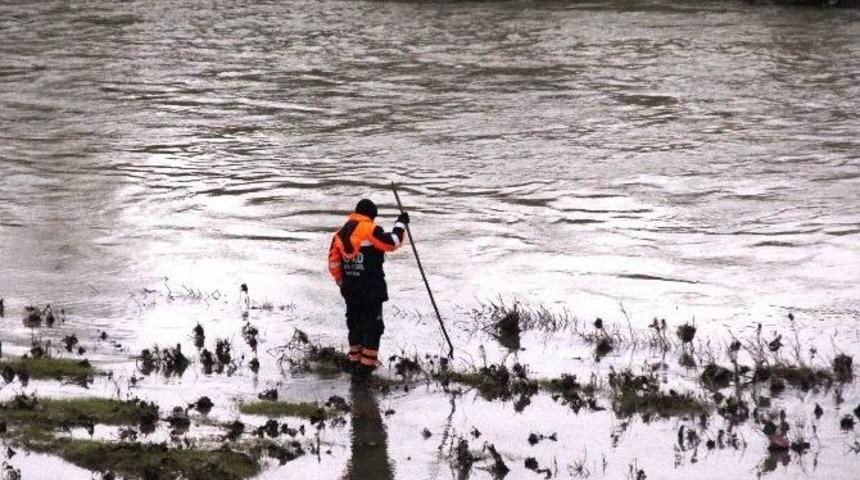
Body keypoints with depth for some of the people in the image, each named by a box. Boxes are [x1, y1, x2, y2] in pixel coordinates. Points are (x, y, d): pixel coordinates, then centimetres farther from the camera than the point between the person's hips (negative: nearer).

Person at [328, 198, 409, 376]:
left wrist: (341, 281, 19)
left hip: (350, 289, 6)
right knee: (373, 326, 2)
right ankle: (366, 365, 0)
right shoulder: (370, 230, -14)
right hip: (371, 289, -6)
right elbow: (392, 243, -15)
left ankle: (354, 361, 23)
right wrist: (401, 224, -1)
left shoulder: (341, 233, 6)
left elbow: (333, 261, 8)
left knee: (355, 324, 18)